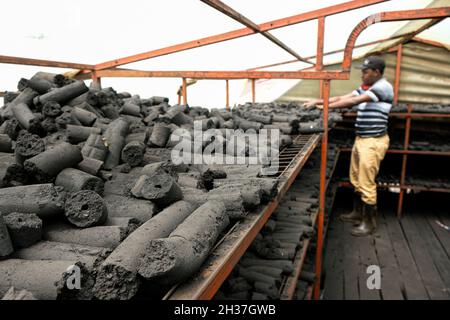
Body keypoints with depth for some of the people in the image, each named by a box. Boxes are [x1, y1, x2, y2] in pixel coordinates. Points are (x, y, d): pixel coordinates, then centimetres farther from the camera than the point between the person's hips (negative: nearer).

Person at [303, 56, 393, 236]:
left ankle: (369, 223, 11)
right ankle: (358, 213, 32)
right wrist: (317, 101, -2)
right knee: (356, 180, 16)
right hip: (361, 139, 9)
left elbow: (353, 102, -21)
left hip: (374, 141, -9)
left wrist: (326, 106, -20)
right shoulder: (365, 88, 14)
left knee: (367, 184, -3)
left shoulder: (383, 87, -14)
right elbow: (342, 98, 9)